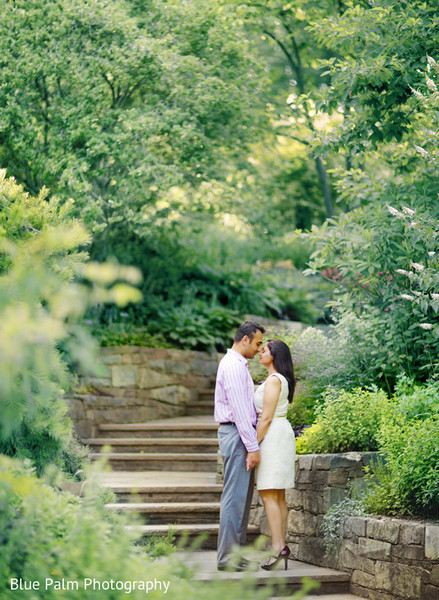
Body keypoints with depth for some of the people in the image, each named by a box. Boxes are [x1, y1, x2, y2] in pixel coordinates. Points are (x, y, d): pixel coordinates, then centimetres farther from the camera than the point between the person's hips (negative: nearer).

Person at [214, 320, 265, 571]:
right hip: (237, 434, -11)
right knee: (235, 496, -9)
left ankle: (236, 552, 15)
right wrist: (253, 447, -19)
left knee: (243, 495, 11)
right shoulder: (233, 366, -14)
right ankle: (227, 557, -8)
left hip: (242, 435, 11)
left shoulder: (239, 365, 20)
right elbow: (239, 410, -19)